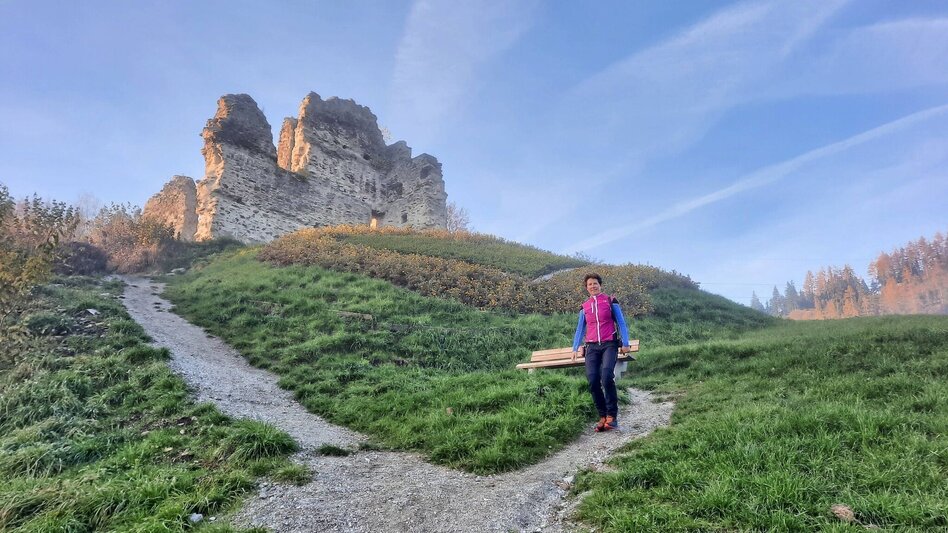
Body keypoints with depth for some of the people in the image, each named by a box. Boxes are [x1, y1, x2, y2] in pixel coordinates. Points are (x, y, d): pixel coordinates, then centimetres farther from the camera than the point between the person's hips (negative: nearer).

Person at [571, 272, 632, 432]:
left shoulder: (611, 301, 7)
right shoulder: (584, 307, 15)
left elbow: (621, 323, 5)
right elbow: (580, 329, 19)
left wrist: (625, 344, -4)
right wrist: (575, 348, 11)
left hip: (609, 344, -3)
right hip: (592, 347, 3)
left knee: (606, 376, -23)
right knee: (592, 381, -11)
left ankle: (612, 416, -14)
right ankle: (602, 416, 1)